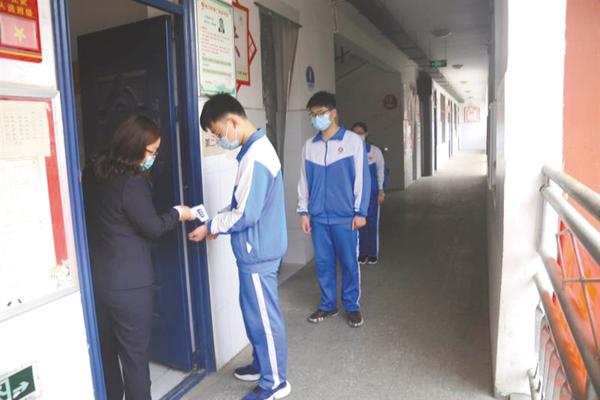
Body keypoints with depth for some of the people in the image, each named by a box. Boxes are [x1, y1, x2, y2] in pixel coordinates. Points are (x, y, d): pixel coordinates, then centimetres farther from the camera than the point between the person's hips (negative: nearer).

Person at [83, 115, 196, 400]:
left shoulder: (93, 172, 4)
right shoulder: (131, 183, -20)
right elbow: (152, 227, -11)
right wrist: (177, 213, 4)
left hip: (96, 278, 8)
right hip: (127, 283, -8)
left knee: (106, 351, 21)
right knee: (135, 356, 6)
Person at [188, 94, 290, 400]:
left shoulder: (254, 157, -23)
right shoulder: (257, 148, 9)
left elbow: (246, 214, -23)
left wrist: (211, 226, -10)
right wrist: (216, 222, 7)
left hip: (258, 252, -10)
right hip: (257, 249, 10)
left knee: (264, 317, 5)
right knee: (254, 312, 22)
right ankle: (262, 364, 41)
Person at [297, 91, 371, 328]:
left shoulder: (353, 141, -5)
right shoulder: (309, 146, 7)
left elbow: (362, 177, -5)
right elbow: (304, 181, 10)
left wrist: (360, 212, -8)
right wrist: (303, 212, 6)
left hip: (345, 216, -3)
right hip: (318, 217, 4)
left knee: (349, 263, 6)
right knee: (323, 263, 11)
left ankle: (352, 306, 22)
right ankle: (328, 305, 27)